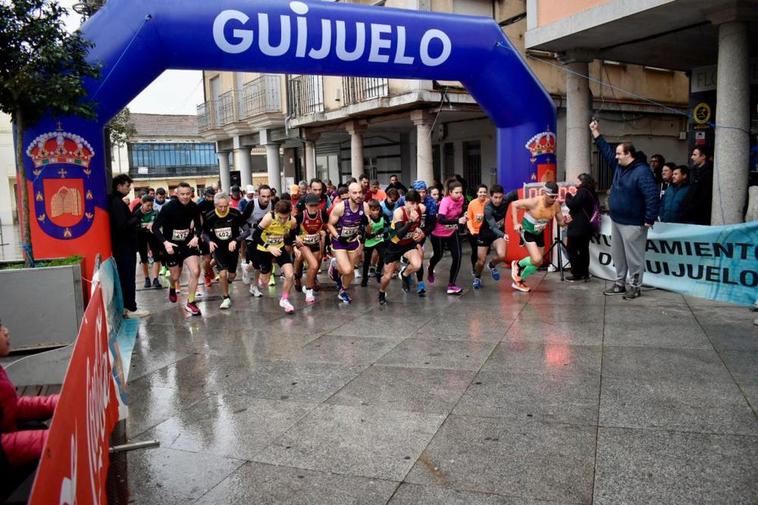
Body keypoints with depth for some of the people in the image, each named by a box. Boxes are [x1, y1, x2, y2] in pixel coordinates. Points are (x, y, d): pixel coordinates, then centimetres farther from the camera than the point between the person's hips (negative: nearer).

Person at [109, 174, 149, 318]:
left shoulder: (116, 201, 13)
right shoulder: (117, 203, -17)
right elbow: (122, 226, -24)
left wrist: (134, 219, 3)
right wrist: (137, 219, -12)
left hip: (122, 246, 10)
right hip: (125, 247, -10)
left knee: (124, 277, 14)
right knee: (129, 278, -4)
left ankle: (124, 307, 21)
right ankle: (131, 309, 1)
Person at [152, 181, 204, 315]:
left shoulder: (194, 207, -10)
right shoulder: (168, 207, -19)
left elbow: (198, 225, 5)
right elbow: (155, 227, -16)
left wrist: (196, 237, -14)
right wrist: (165, 242, -29)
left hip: (188, 243, 2)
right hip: (171, 245, -2)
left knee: (195, 271, -15)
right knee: (176, 276, 13)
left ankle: (190, 303, 3)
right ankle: (172, 289, 51)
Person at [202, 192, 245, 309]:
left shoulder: (235, 214, -19)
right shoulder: (209, 216, -13)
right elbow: (205, 232, 2)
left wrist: (235, 241, -27)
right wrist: (209, 242, -18)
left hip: (232, 247, 0)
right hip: (218, 248, 0)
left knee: (231, 274, 10)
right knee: (222, 273, -13)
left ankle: (229, 280, 50)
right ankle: (226, 298, 7)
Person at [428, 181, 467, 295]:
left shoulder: (461, 199, -9)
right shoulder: (445, 201, -28)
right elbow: (441, 220, -41)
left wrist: (463, 217, -9)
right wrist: (458, 221, -49)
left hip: (452, 232, 5)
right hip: (439, 233, -5)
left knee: (457, 257, -10)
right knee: (438, 256, 17)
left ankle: (451, 284, -1)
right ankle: (430, 271, 52)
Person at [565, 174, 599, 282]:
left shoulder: (582, 191, -14)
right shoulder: (591, 192, 15)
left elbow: (572, 204, -17)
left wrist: (568, 195, 0)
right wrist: (573, 197, 9)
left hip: (578, 227, -9)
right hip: (586, 226, 9)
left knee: (571, 249, 0)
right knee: (583, 250, 11)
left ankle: (577, 273, 1)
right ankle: (584, 273, 14)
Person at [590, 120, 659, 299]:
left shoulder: (642, 172, -19)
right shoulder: (619, 166, 8)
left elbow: (652, 196, -24)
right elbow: (606, 150, 21)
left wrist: (650, 219, -24)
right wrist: (596, 133, 18)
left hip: (633, 224, -9)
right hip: (616, 221, 9)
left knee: (634, 257, -1)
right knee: (618, 255, 15)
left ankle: (635, 287, 9)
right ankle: (620, 284, 26)